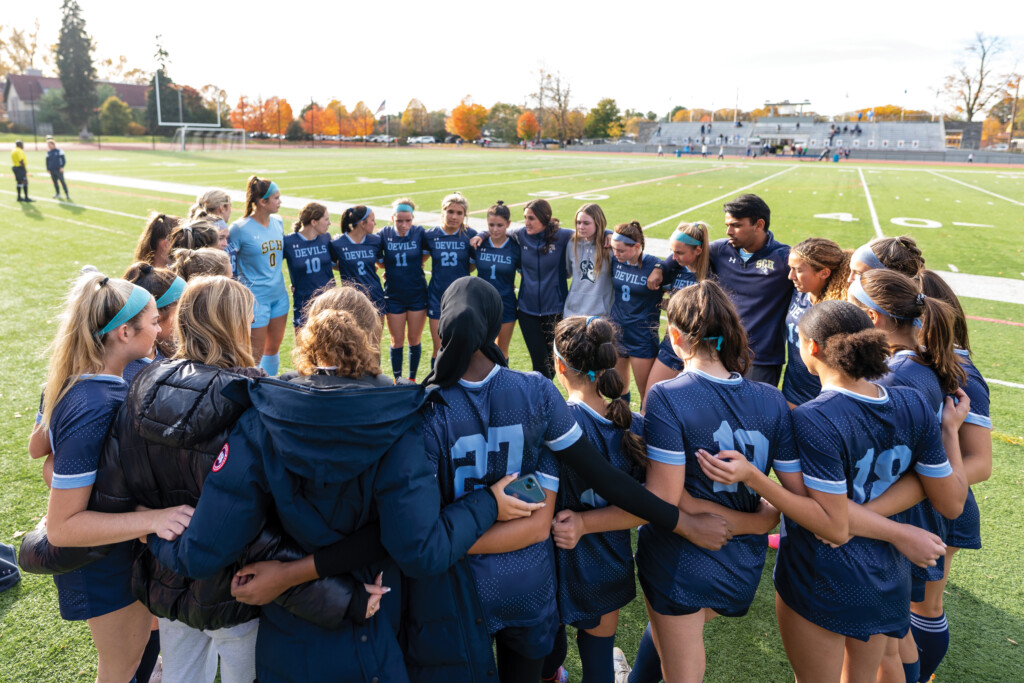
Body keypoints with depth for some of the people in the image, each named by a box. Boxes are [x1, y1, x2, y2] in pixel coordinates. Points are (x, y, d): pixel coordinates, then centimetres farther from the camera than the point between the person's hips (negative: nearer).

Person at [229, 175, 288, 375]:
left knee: (273, 348, 17)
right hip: (256, 298, -6)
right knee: (256, 353, 1)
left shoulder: (278, 222, 5)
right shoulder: (240, 228, -13)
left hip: (279, 295, 6)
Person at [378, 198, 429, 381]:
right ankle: (397, 381, 25)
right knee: (397, 342, 8)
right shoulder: (384, 234, -7)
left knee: (414, 340, 10)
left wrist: (415, 265, 5)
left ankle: (412, 379, 28)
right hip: (394, 296, 0)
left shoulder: (419, 232, -7)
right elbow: (376, 259, 4)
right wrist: (391, 268, -2)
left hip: (417, 295, 0)